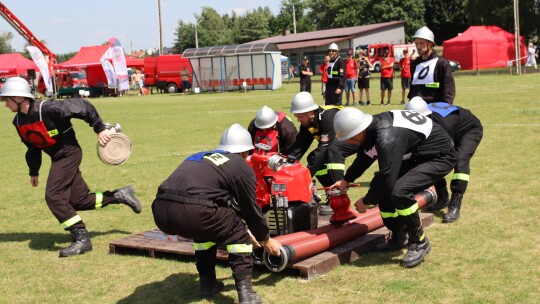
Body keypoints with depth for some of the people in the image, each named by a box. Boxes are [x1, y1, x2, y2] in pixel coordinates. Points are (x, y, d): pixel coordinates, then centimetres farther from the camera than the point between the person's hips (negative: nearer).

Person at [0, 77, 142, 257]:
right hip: (57, 158, 8)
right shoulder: (18, 121, 1)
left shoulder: (48, 108, -24)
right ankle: (119, 196, 23)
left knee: (53, 195, -18)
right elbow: (32, 147, 16)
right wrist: (34, 171, 19)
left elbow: (82, 106, -19)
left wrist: (100, 128, -16)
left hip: (69, 153, -8)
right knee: (79, 200, 6)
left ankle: (82, 239, -13)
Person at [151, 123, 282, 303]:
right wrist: (266, 240, 37)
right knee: (238, 234, 19)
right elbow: (251, 209, 19)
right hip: (192, 212, -6)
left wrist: (249, 233, 54)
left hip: (160, 213, 7)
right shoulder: (241, 166, 16)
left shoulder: (200, 157, 35)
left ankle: (207, 284, 36)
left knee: (207, 227, 35)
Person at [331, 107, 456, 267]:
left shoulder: (388, 138, -35)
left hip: (439, 157, -10)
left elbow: (387, 178, -33)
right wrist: (346, 180, 18)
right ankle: (399, 237, 21)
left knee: (399, 191, -28)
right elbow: (364, 157, 15)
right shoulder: (373, 126, -5)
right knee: (382, 189, 3)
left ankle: (419, 242, -8)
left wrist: (367, 201, -17)